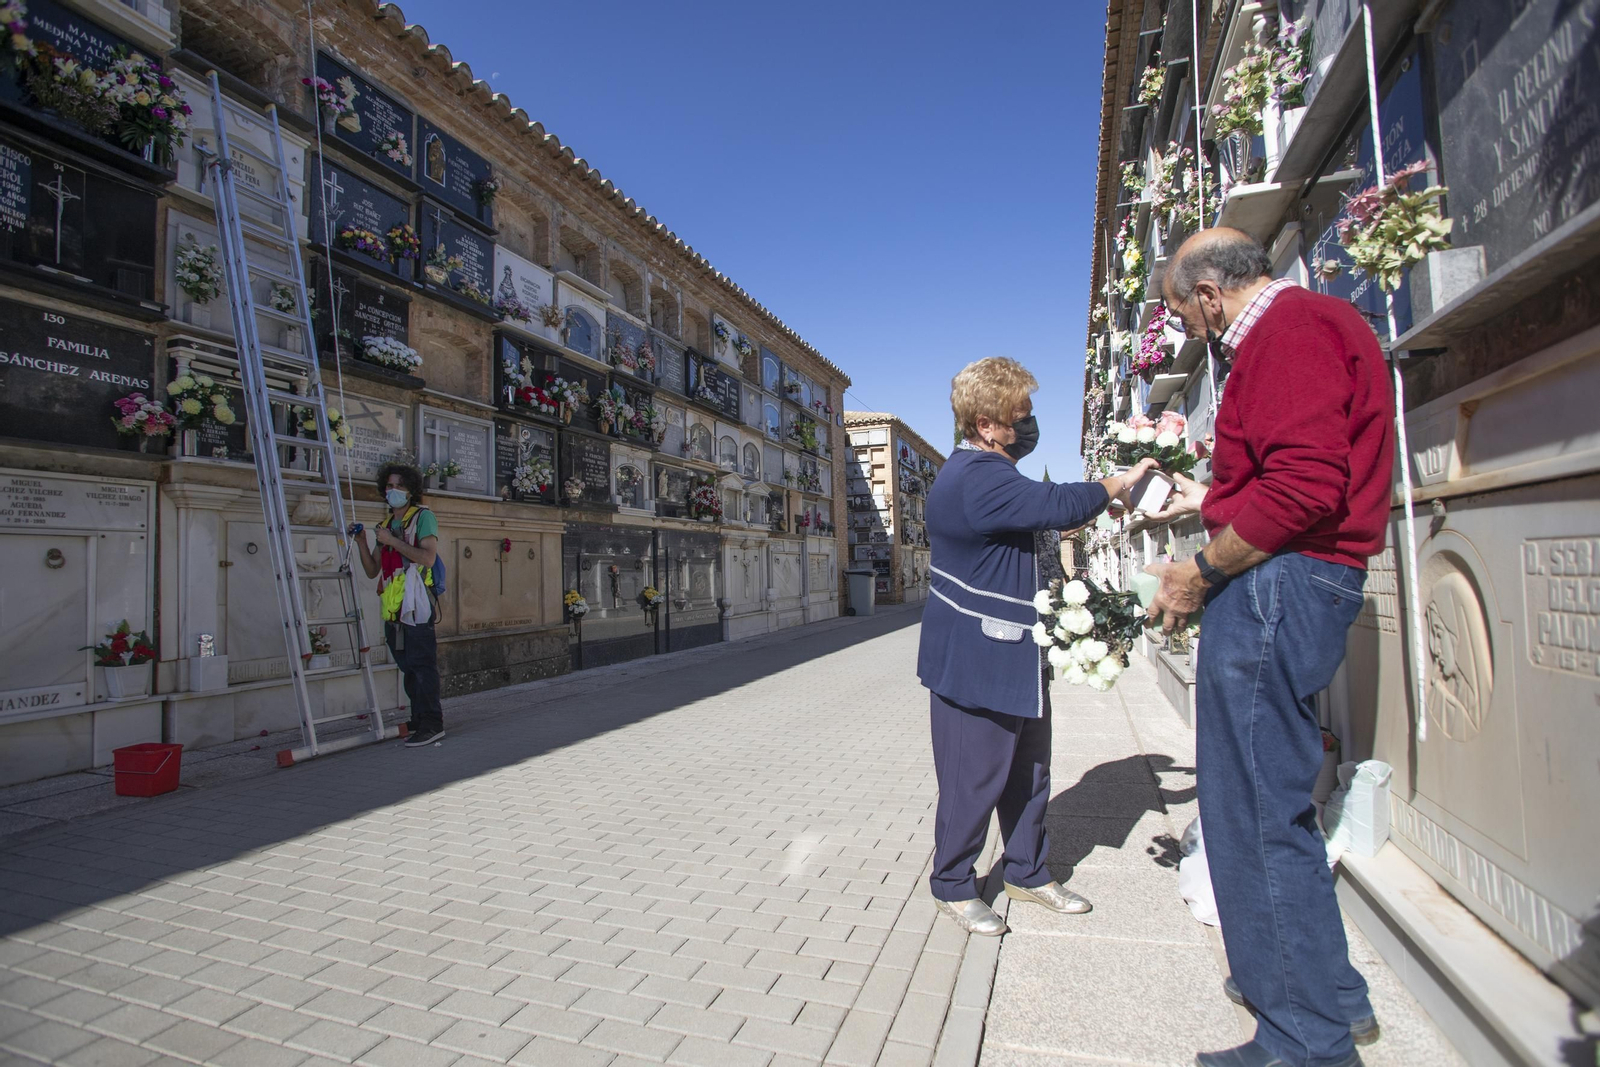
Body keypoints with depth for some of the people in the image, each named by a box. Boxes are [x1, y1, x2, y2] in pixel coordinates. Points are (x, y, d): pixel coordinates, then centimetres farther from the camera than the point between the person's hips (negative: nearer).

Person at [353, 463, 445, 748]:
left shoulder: (423, 516, 0)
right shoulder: (386, 524, 21)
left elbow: (428, 557, -16)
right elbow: (372, 571, 20)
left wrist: (392, 540, -13)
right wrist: (361, 542, 7)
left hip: (416, 604, -8)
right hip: (393, 607, 8)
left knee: (422, 665, -8)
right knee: (408, 667, 11)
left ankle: (432, 725, -5)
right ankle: (418, 721, 19)